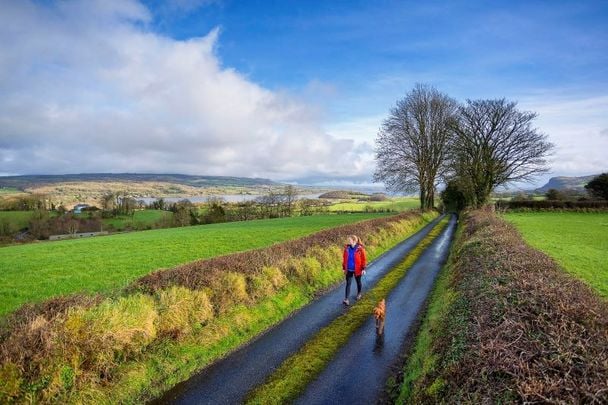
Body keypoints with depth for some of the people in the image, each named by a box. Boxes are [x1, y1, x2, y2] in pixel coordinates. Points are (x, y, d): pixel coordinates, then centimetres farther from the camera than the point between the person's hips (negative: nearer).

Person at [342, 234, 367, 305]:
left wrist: (363, 269, -9)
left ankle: (359, 293, 43)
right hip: (349, 270, 2)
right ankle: (346, 299, -2)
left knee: (358, 282, 18)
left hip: (357, 270, -2)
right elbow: (344, 258, 4)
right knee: (348, 283, -1)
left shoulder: (360, 249, -15)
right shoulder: (347, 248, -5)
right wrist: (344, 268, 7)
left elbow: (363, 259, -9)